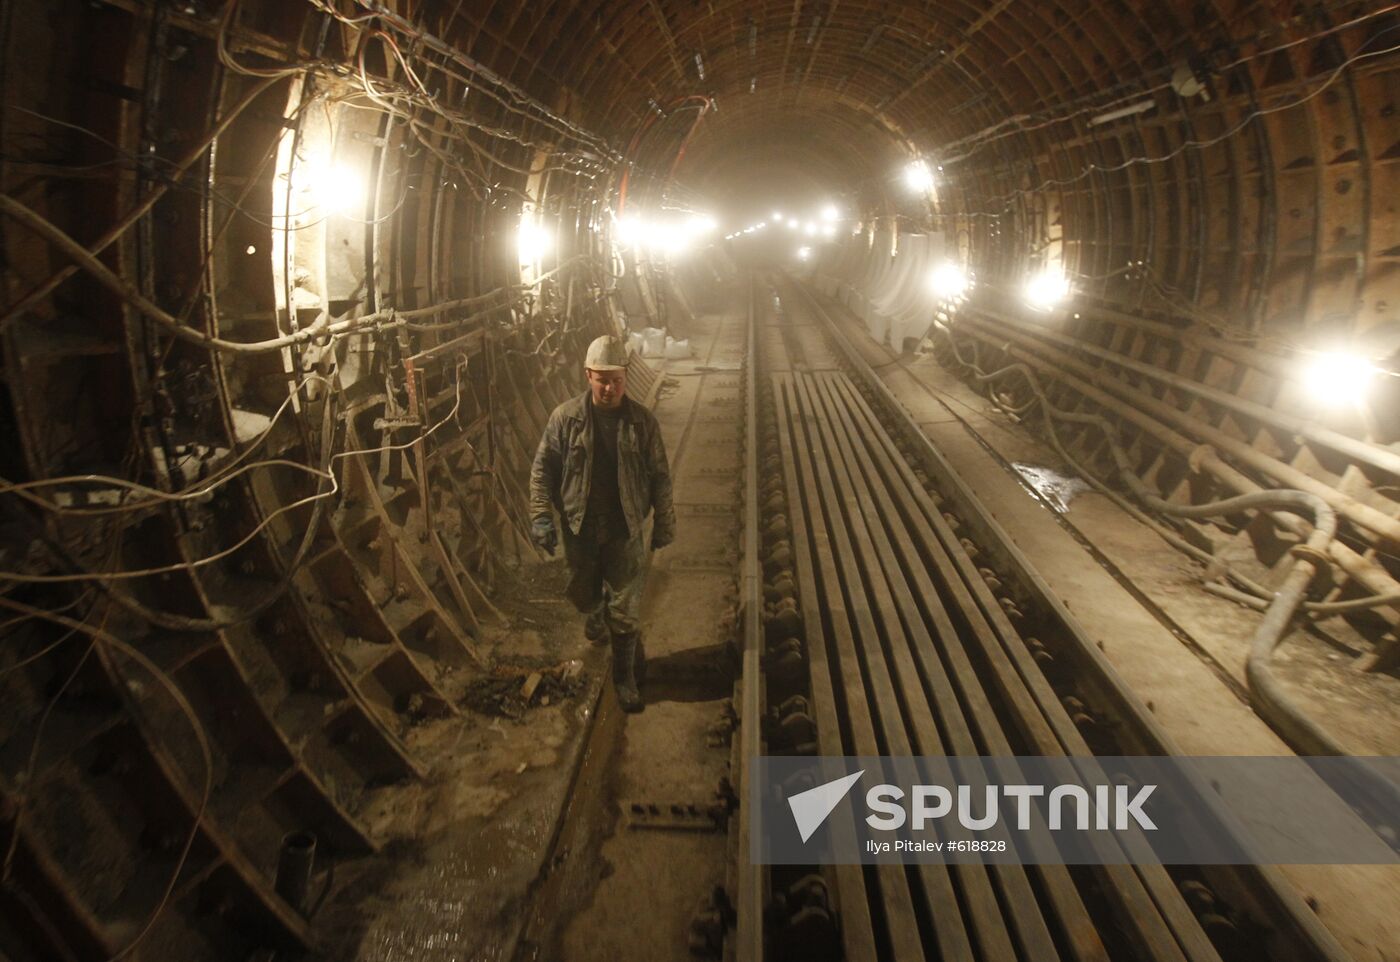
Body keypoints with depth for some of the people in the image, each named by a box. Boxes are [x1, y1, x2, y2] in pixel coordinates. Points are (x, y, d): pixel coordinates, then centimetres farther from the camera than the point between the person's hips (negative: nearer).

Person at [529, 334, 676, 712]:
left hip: (625, 529, -1)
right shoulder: (565, 417, -9)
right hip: (580, 528, 1)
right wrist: (541, 517, -10)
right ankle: (596, 616, 58)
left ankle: (625, 677, 21)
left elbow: (660, 476, 0)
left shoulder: (642, 421, -8)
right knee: (584, 594, 21)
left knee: (625, 608, 3)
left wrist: (664, 524, 3)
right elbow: (542, 469, -3)